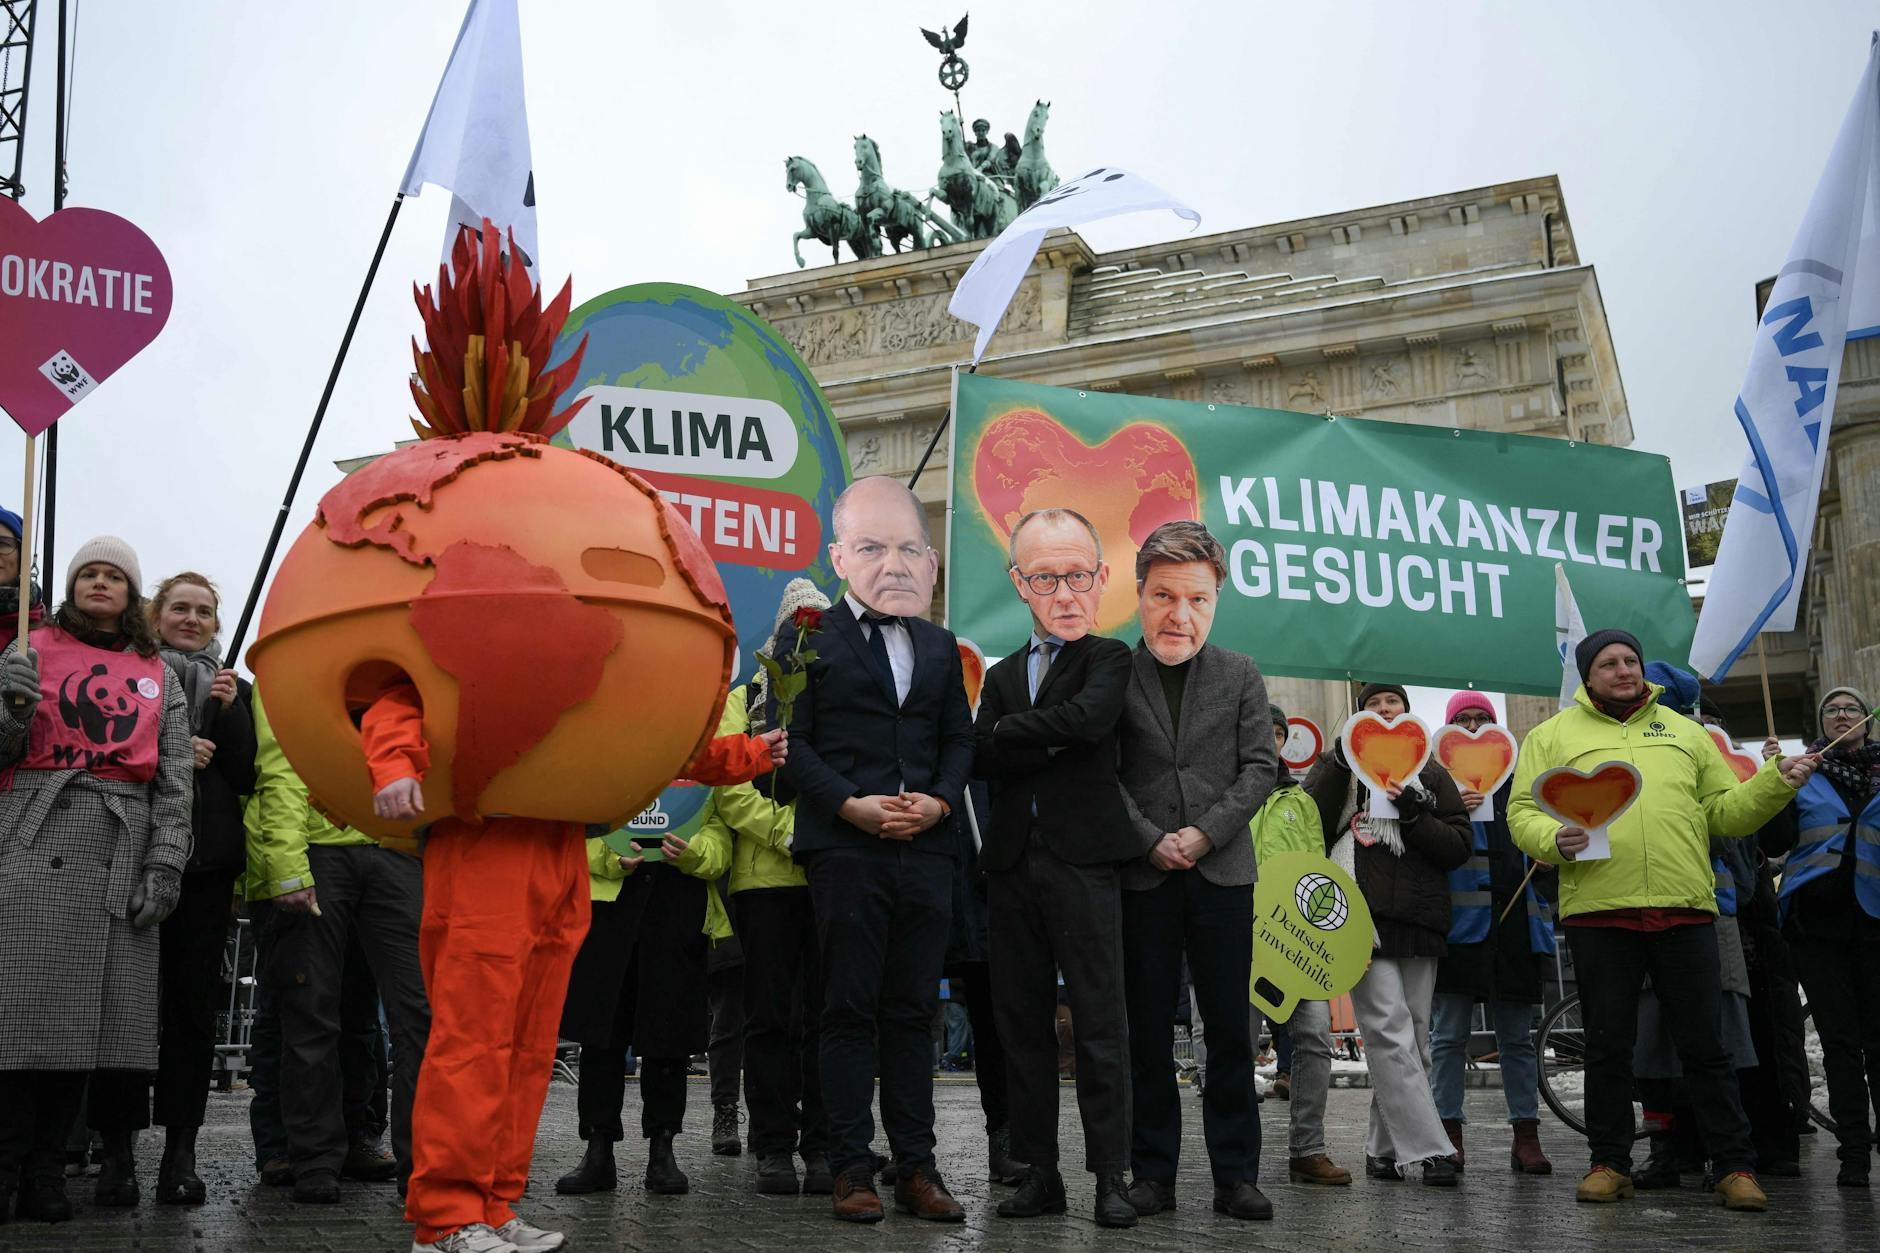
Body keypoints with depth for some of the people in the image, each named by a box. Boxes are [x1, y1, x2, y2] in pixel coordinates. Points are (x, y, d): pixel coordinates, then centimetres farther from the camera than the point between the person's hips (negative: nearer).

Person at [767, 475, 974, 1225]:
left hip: (926, 848, 4)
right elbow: (788, 740, -3)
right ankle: (852, 1169, 6)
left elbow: (959, 739, 15)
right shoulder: (807, 639, 4)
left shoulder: (940, 647, 17)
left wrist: (938, 801, -4)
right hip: (844, 848, -4)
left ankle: (916, 1166, 12)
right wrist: (850, 805, -14)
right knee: (851, 1011, 0)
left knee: (913, 1012, 7)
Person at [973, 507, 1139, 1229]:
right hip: (1013, 863, 5)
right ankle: (1040, 1174, 15)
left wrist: (1011, 730, -4)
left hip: (1084, 860, -5)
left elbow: (1090, 718, -17)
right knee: (1021, 1021, 7)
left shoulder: (1109, 658, 5)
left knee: (1099, 1022, -5)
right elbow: (982, 757, 3)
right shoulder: (1002, 675, 20)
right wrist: (1056, 742, -9)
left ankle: (1110, 1176, 2)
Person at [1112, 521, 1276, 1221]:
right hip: (1143, 875, -1)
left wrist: (1204, 833, -8)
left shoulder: (1240, 675, 7)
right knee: (1149, 1031, 5)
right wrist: (1152, 841, -10)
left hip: (1223, 871, 1)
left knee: (1231, 1030, 3)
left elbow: (1260, 768, 3)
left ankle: (1235, 1175, 11)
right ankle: (1153, 1175, 13)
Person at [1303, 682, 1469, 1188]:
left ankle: (1384, 1147, 13)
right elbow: (1309, 827, -1)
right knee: (1391, 1034, -13)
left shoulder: (1432, 775, 18)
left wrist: (1415, 816, -6)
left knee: (1413, 1039, 3)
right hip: (1361, 916, -3)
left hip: (1419, 919, 3)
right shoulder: (1340, 764, 14)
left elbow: (1459, 846, 10)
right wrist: (1340, 761, -6)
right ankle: (1430, 1150, -14)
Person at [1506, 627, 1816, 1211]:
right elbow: (1523, 813, 4)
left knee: (1704, 1046, 3)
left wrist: (1775, 783, 1)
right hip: (1598, 914, -1)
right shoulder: (1552, 736, 10)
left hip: (1685, 911, 1)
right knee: (1608, 1046, 5)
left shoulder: (1684, 732, 18)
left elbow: (1725, 812, 17)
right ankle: (1609, 1163, 17)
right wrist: (1555, 840, -16)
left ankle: (1735, 1166, 12)